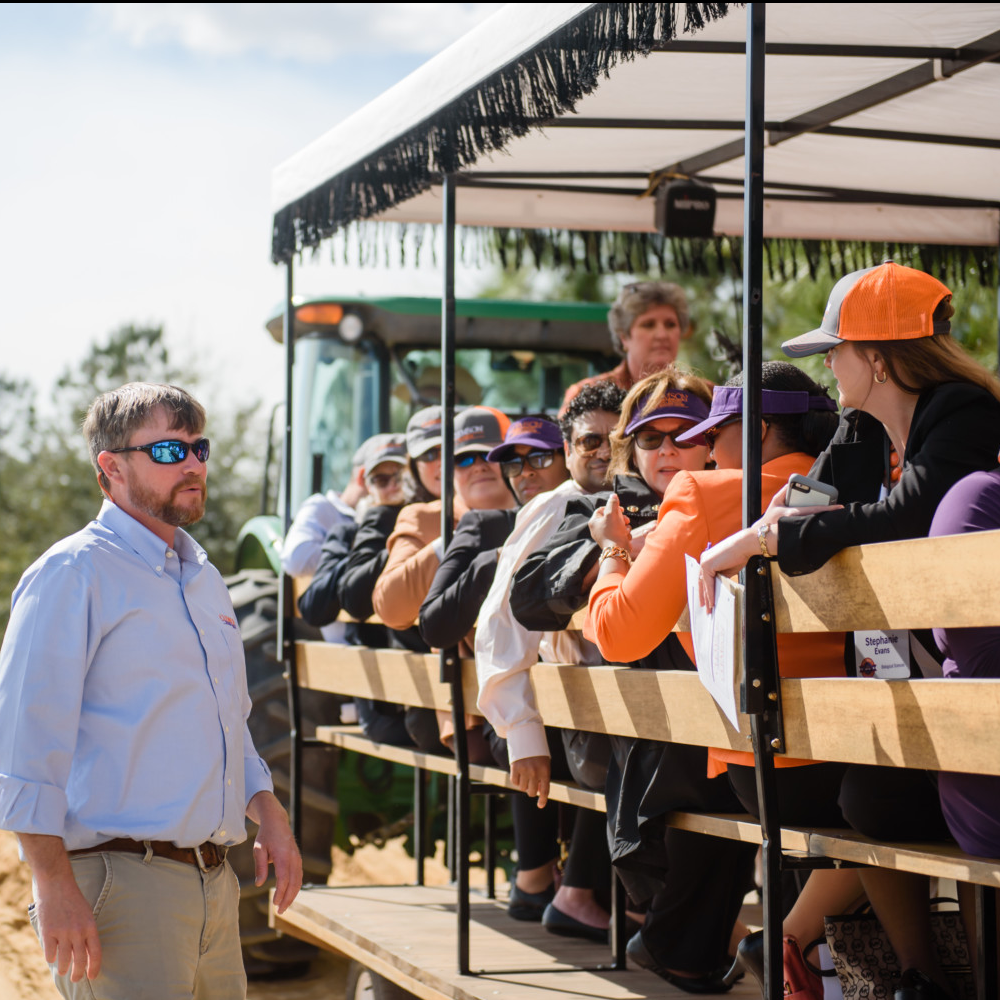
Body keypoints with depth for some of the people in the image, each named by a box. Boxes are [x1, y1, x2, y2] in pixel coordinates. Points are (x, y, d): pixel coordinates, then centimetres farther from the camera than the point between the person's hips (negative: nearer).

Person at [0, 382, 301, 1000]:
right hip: (119, 879, -8)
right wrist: (55, 889, -20)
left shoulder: (204, 577, 18)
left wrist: (270, 817, 16)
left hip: (215, 879, 8)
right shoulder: (73, 574, -8)